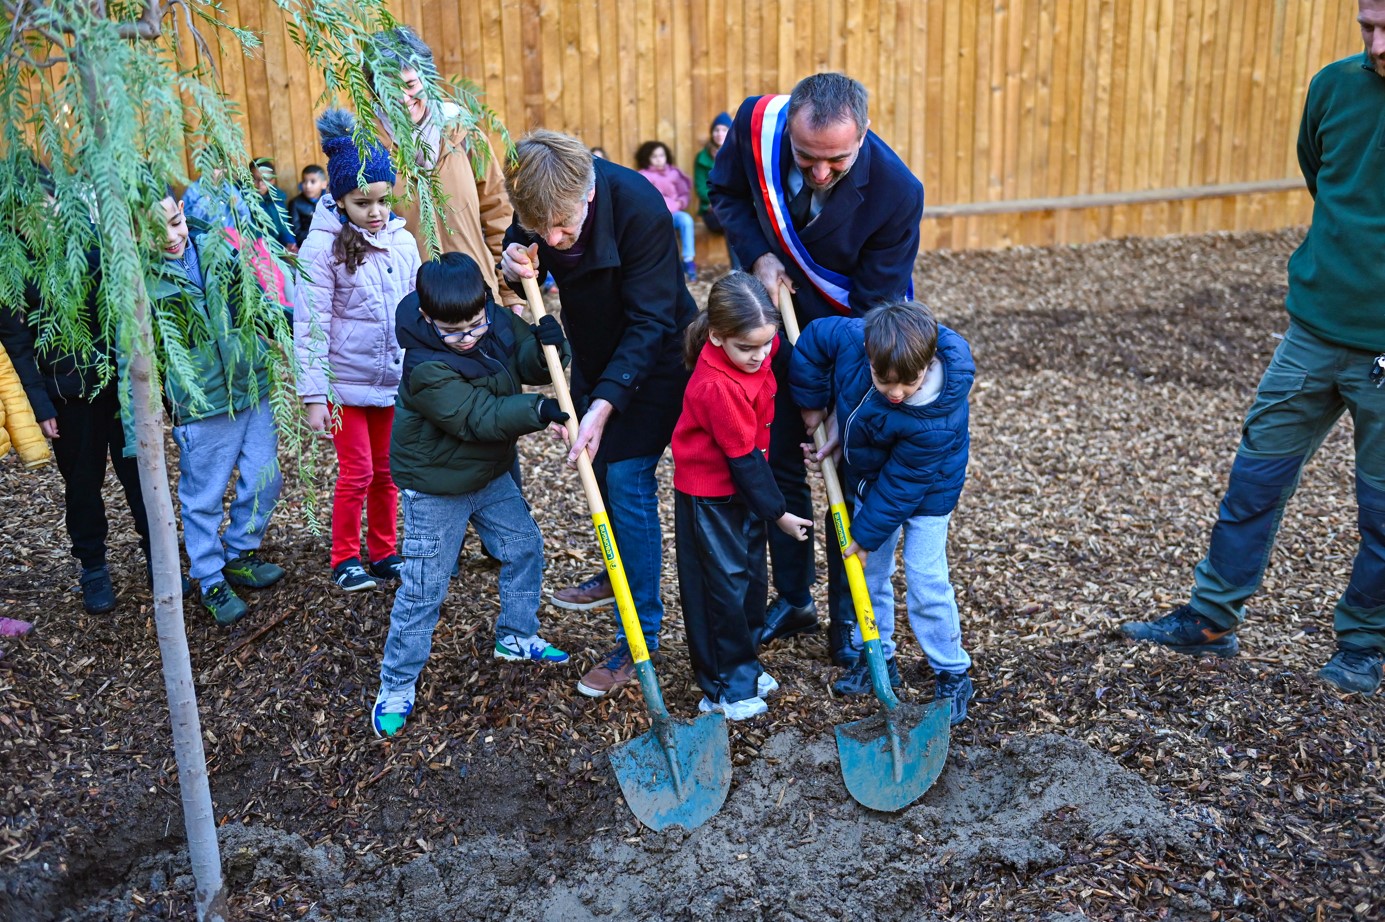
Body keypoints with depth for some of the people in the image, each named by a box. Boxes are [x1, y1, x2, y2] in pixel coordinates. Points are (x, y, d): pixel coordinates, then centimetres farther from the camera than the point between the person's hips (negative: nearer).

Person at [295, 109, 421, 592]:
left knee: (387, 471, 13)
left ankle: (384, 553, 29)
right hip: (346, 381, -4)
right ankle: (344, 559, 20)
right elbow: (311, 326, -13)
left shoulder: (403, 241, 1)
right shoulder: (323, 247, -13)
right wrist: (313, 395, -14)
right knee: (357, 473, 1)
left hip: (396, 379, 4)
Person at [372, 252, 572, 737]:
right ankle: (397, 685, 15)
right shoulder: (426, 367, -29)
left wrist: (547, 345, -26)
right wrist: (539, 410, -43)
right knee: (423, 589, -1)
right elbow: (478, 418, -34)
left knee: (525, 547, 18)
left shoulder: (501, 323, -9)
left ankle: (515, 636, 41)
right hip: (436, 489, -7)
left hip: (490, 474, 7)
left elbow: (531, 366, -3)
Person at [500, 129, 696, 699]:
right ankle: (620, 574, 43)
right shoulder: (538, 204, -17)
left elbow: (649, 323, -31)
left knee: (629, 483, -10)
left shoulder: (639, 208, -34)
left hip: (652, 359, -6)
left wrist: (603, 405, -39)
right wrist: (515, 267, -23)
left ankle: (640, 636, 1)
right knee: (601, 469, 19)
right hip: (595, 352, 7)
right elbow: (517, 249, 3)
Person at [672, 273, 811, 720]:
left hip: (744, 486, 8)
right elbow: (743, 458, -24)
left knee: (753, 579, 17)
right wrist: (778, 514, -17)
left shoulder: (758, 346, -9)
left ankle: (743, 666, 34)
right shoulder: (717, 385, -31)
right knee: (723, 586, 1)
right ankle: (724, 688, 15)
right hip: (708, 496, -8)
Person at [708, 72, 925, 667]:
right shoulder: (757, 124, -23)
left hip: (854, 332, -3)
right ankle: (792, 599, 25)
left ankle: (848, 619, 17)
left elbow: (874, 308, -24)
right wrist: (758, 255, -19)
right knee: (776, 456, 8)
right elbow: (725, 192, -1)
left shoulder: (896, 193, -32)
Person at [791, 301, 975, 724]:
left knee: (926, 583, -4)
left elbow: (901, 484, -29)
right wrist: (813, 404, -6)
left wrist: (867, 533, -18)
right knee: (870, 572, 15)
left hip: (926, 491, -6)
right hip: (870, 478, 6)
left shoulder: (937, 423, -41)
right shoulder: (852, 338, -32)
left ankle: (953, 674, 16)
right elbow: (812, 339, -11)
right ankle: (875, 656, 33)